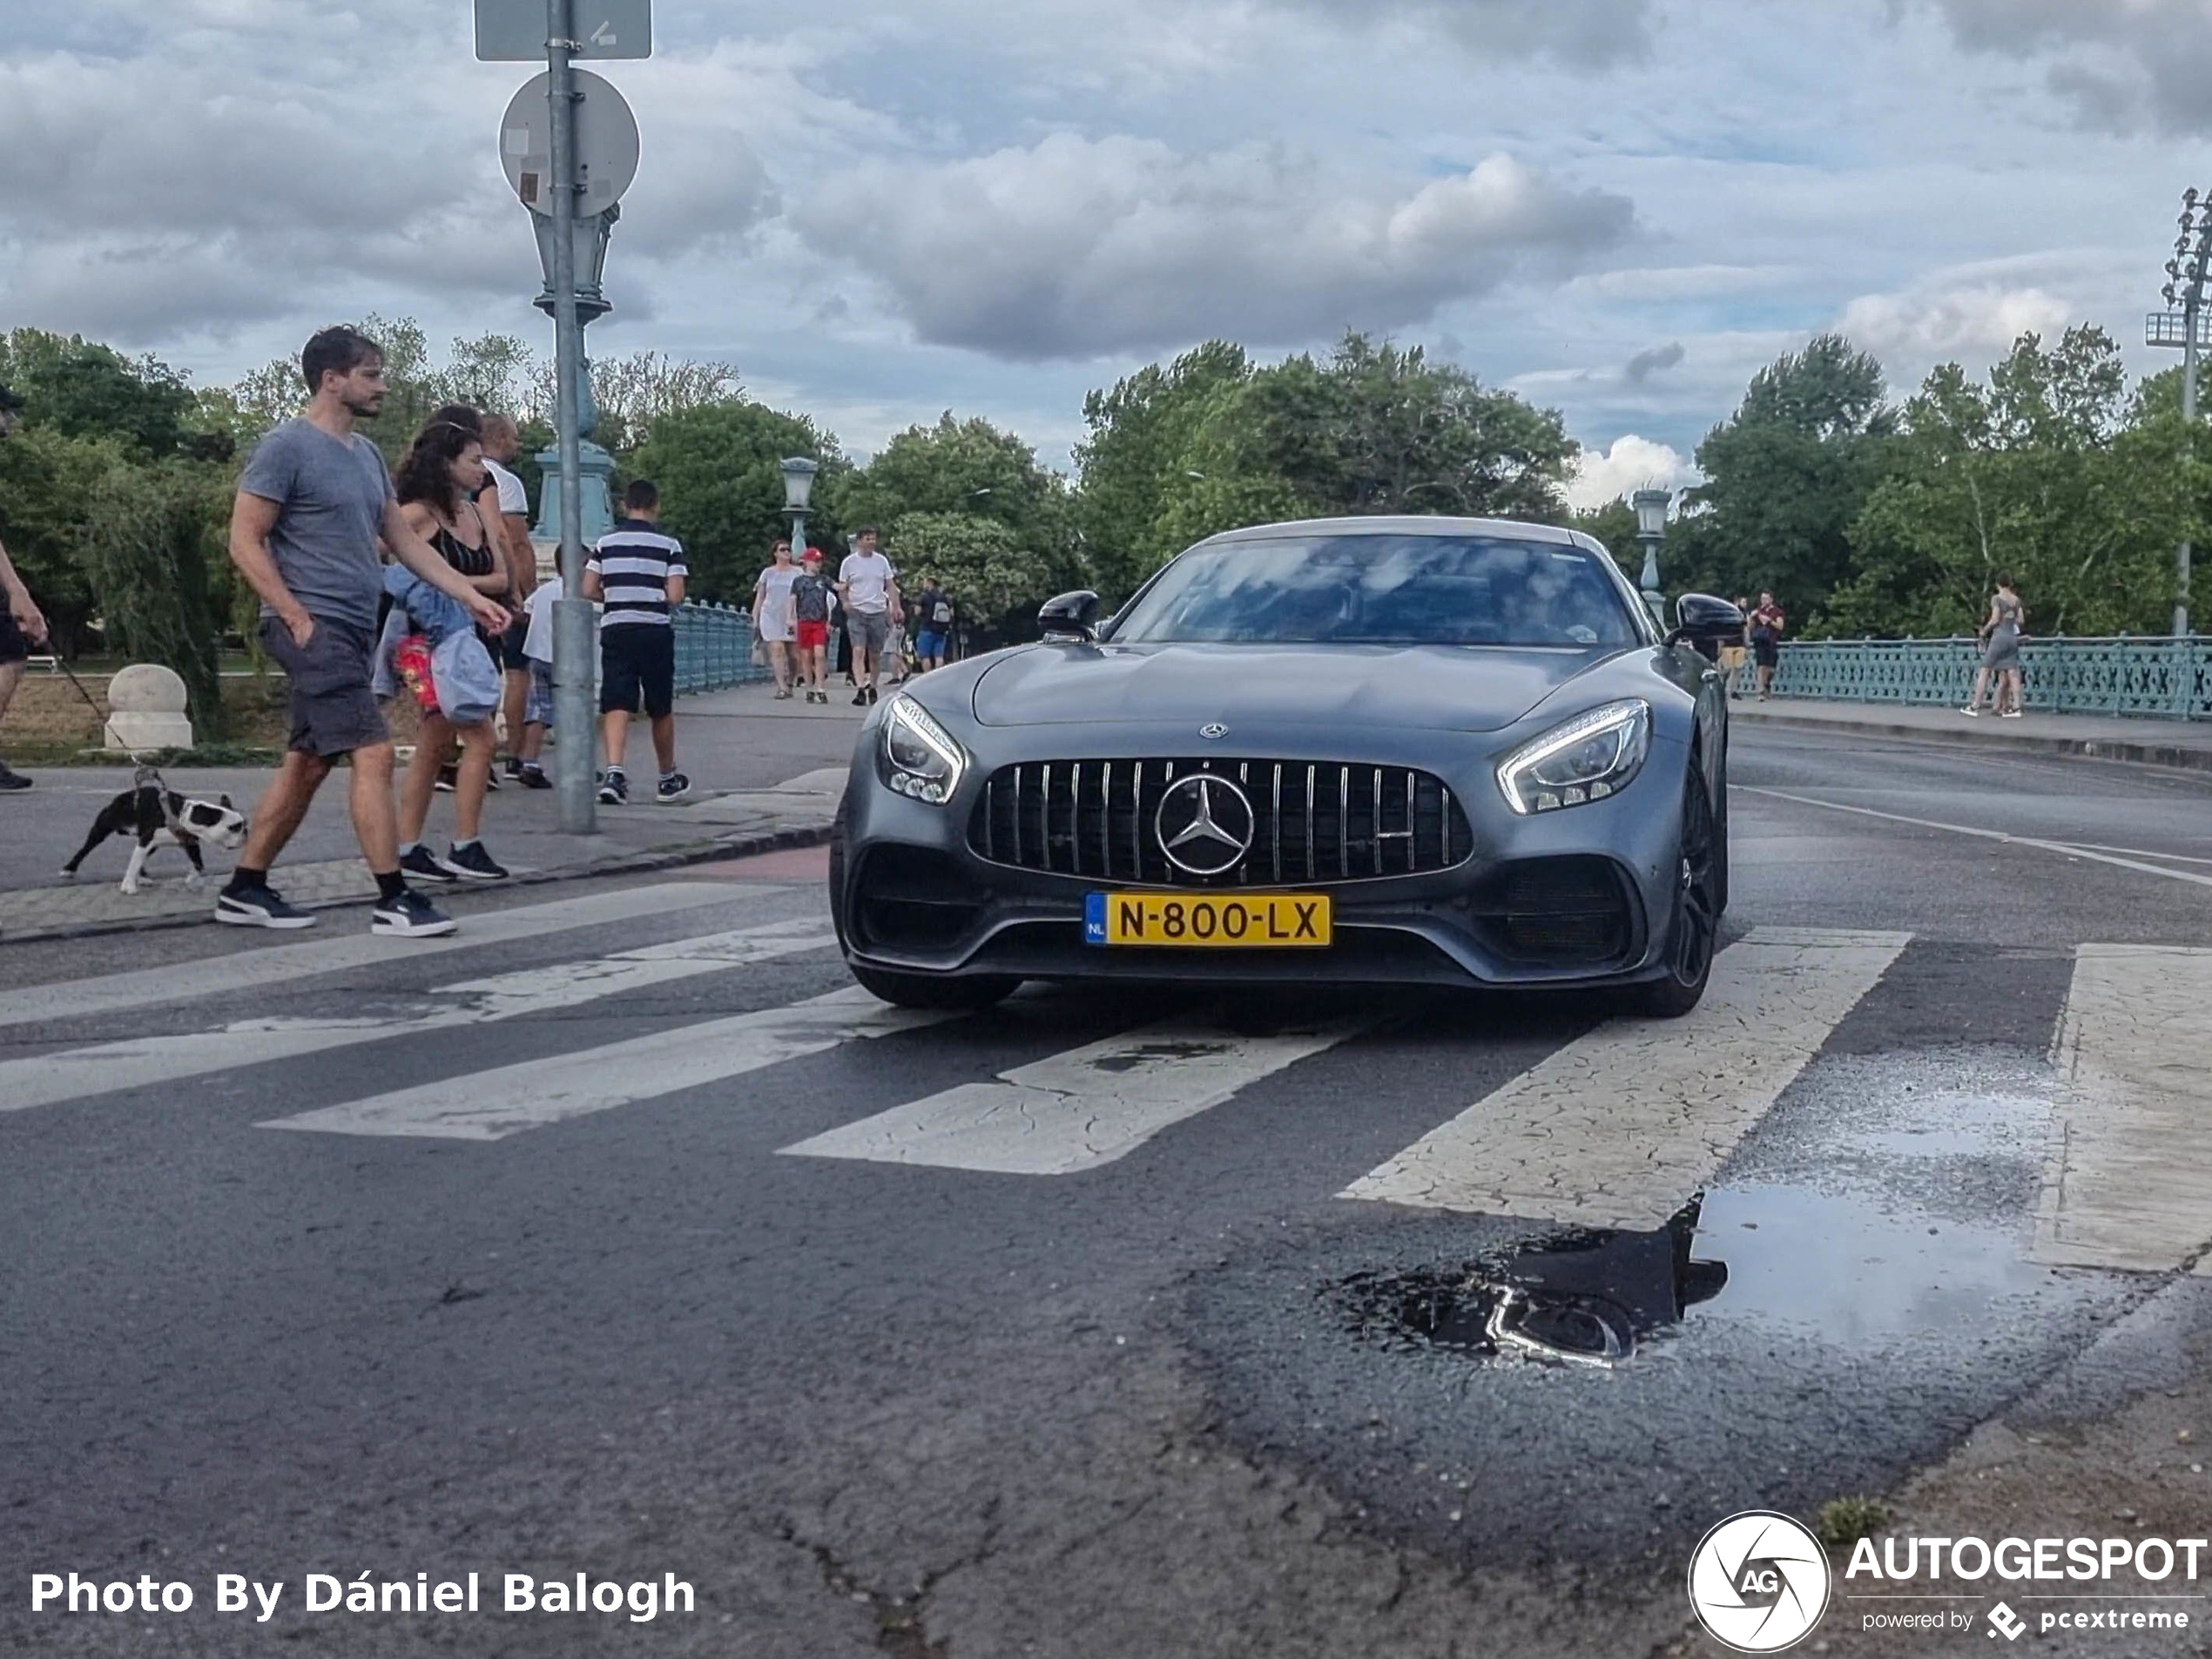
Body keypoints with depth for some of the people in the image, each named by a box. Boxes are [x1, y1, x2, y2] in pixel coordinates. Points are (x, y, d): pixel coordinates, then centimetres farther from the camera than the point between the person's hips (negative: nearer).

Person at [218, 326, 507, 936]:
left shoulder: (365, 454, 17)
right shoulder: (287, 447, -9)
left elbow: (405, 541, 20)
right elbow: (245, 542, -11)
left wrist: (473, 597, 13)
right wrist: (299, 620, -16)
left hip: (351, 632, 9)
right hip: (315, 627, -9)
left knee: (307, 764, 11)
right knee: (373, 754, -13)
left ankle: (244, 890, 19)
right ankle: (393, 901, -10)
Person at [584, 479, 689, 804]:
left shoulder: (606, 542, 5)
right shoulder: (668, 544, -1)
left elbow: (588, 591, 1)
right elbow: (675, 596, -7)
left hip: (615, 629, 1)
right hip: (656, 630, -1)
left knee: (616, 706, -5)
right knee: (661, 710, 12)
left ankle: (614, 770, -27)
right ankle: (668, 778, 27)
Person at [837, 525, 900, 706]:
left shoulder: (881, 561, 8)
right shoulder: (849, 562, 1)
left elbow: (891, 586, 11)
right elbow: (842, 588, 5)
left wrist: (895, 607, -1)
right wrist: (845, 602, -14)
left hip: (878, 612, 3)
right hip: (857, 612, -3)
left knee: (875, 654, 8)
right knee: (859, 651, -15)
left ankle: (872, 687, 25)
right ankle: (860, 689, -23)